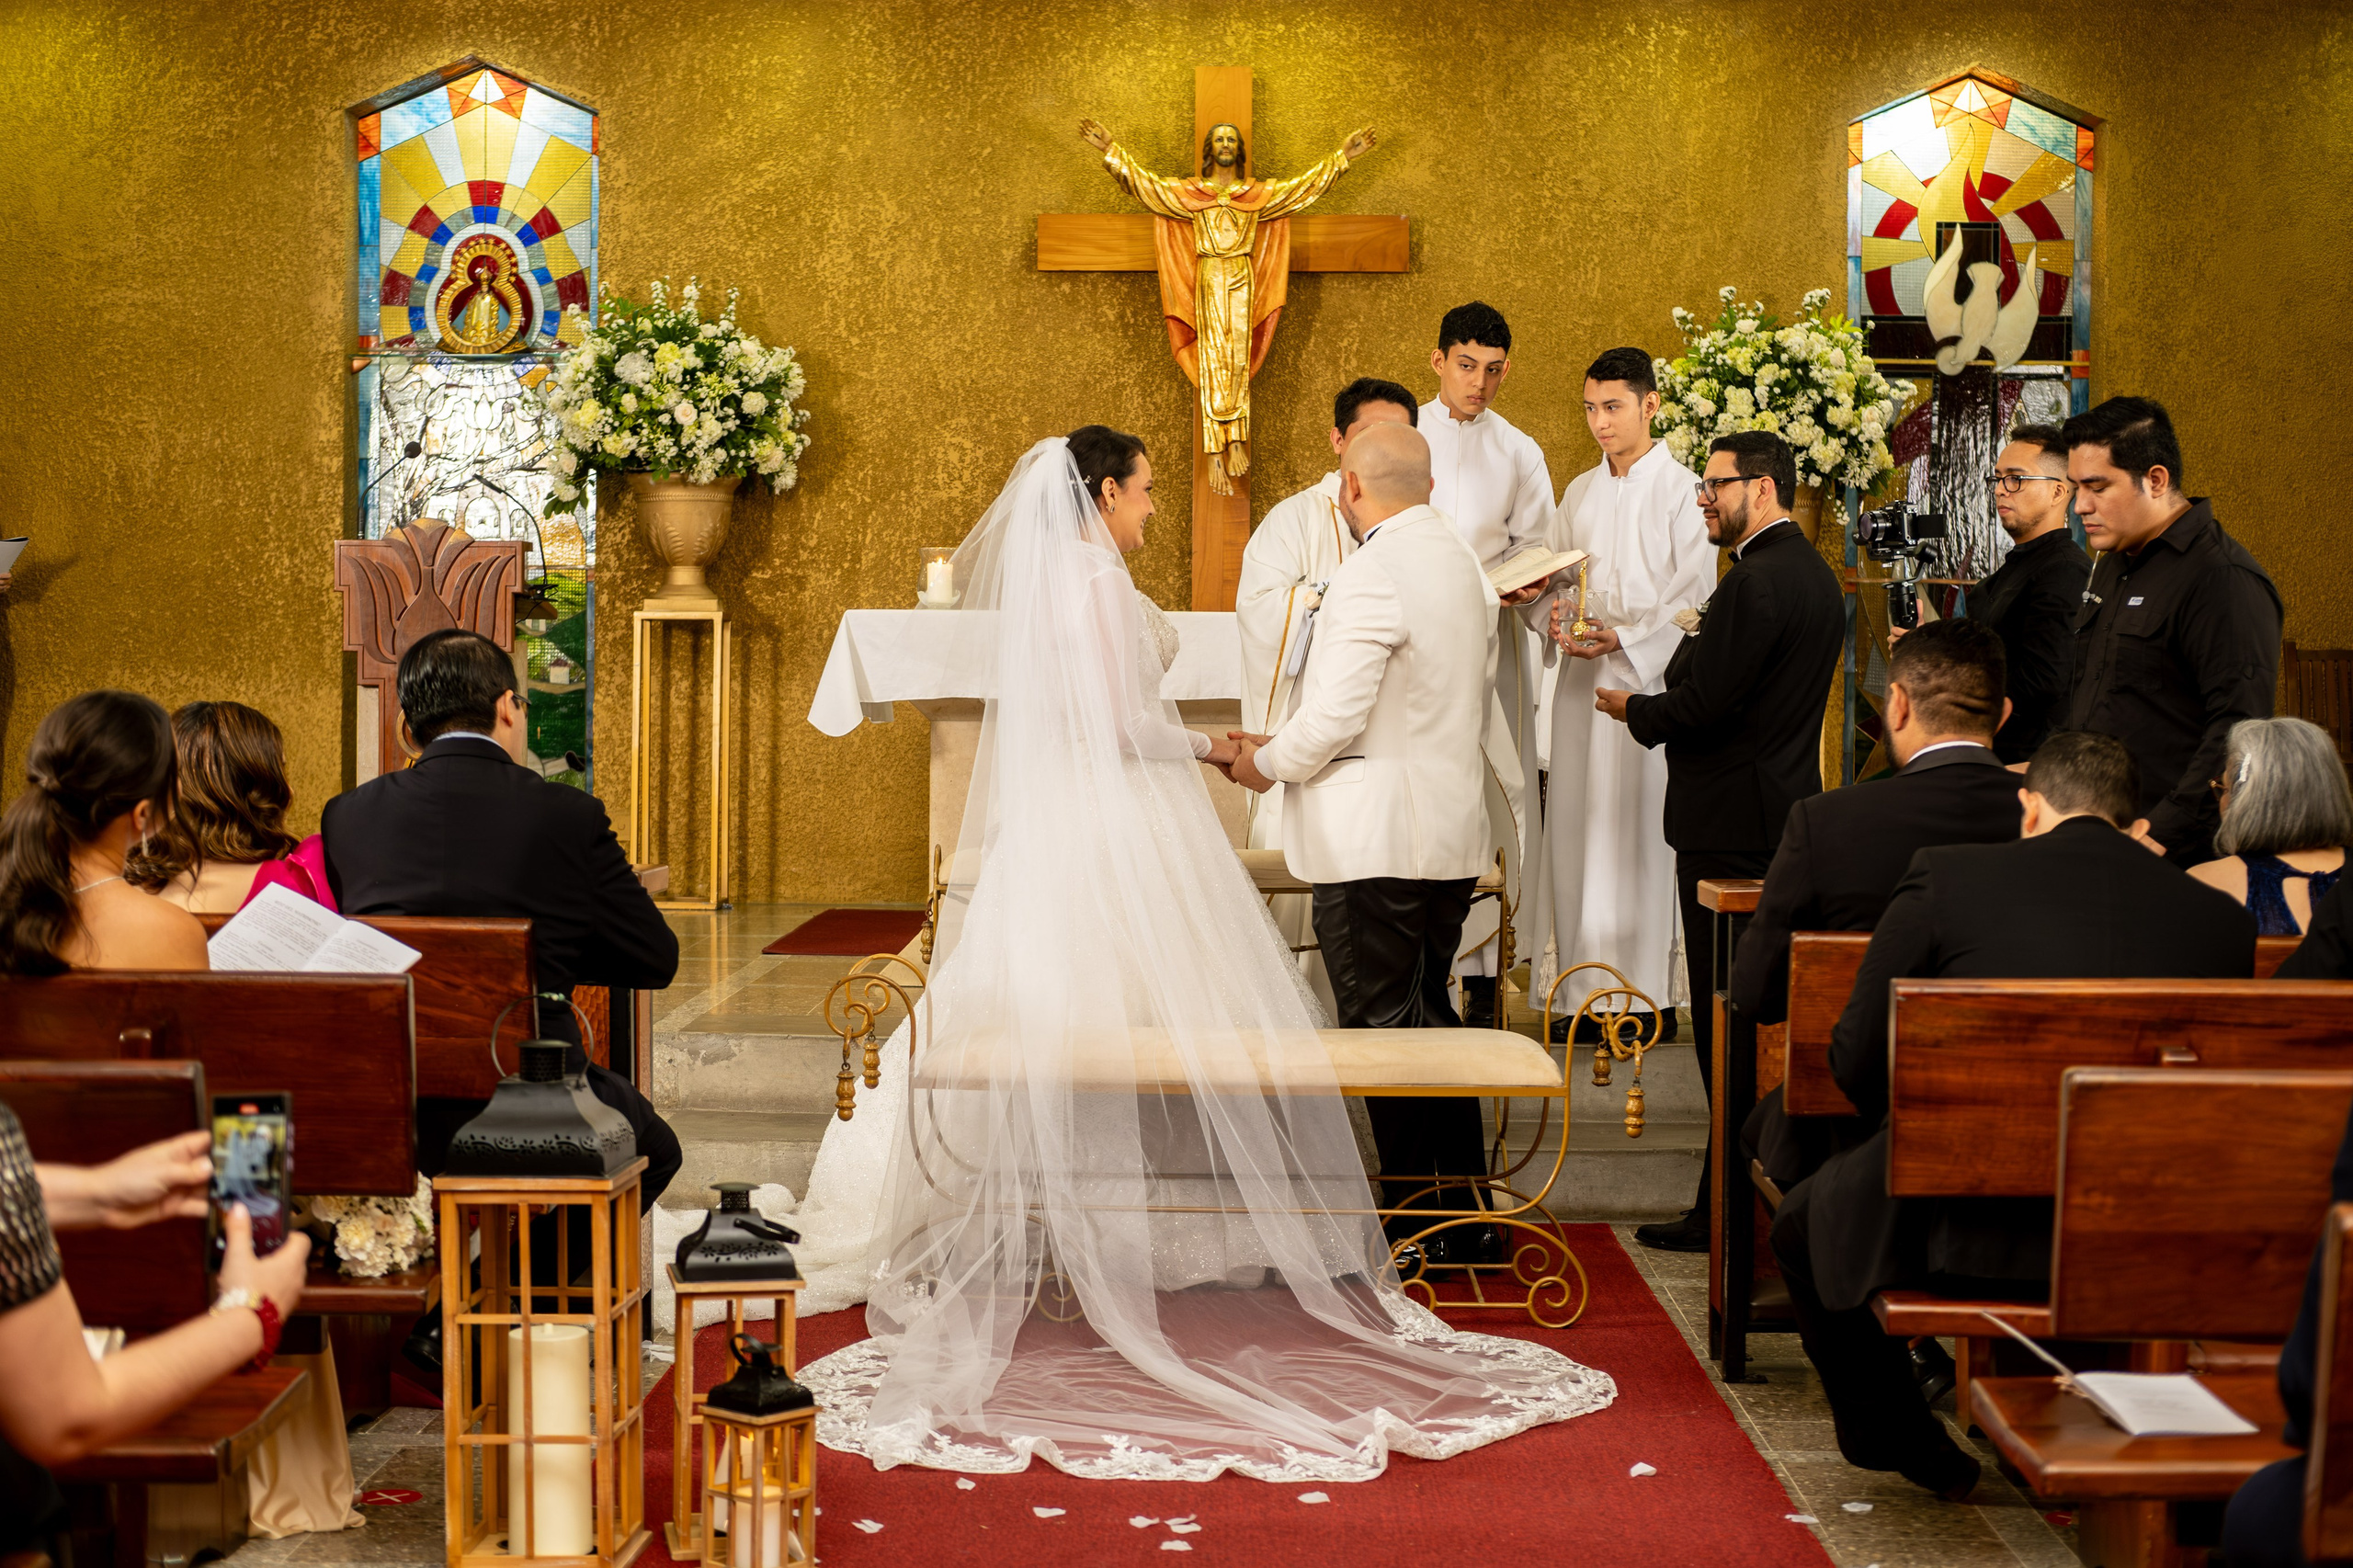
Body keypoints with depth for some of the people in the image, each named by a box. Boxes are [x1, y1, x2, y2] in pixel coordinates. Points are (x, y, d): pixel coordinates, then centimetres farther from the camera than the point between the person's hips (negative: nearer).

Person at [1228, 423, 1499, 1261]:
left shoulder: (1371, 578, -18)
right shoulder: (1466, 568, 11)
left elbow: (1331, 719, -21)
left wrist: (1268, 763, -1)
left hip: (1374, 843, -9)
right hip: (1452, 831, 9)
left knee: (1382, 1028, -1)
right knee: (1429, 1018, 17)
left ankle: (1417, 1227, 4)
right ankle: (1467, 1216, 22)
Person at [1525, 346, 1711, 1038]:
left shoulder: (1681, 489, -4)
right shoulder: (1580, 493, 16)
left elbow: (1695, 600, -8)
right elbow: (1551, 579, 18)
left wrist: (1623, 637, -17)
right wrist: (1555, 612, -4)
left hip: (1649, 678, -6)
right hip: (1582, 682, 6)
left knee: (1641, 825, -6)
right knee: (1576, 825, 4)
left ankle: (1653, 997, -1)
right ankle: (1586, 987, 11)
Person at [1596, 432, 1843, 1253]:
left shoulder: (1755, 582, -18)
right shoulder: (1814, 575, 14)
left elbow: (1701, 706, -20)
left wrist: (1632, 708, -3)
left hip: (1731, 824, -10)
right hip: (1786, 809, 10)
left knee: (1724, 1012, -4)